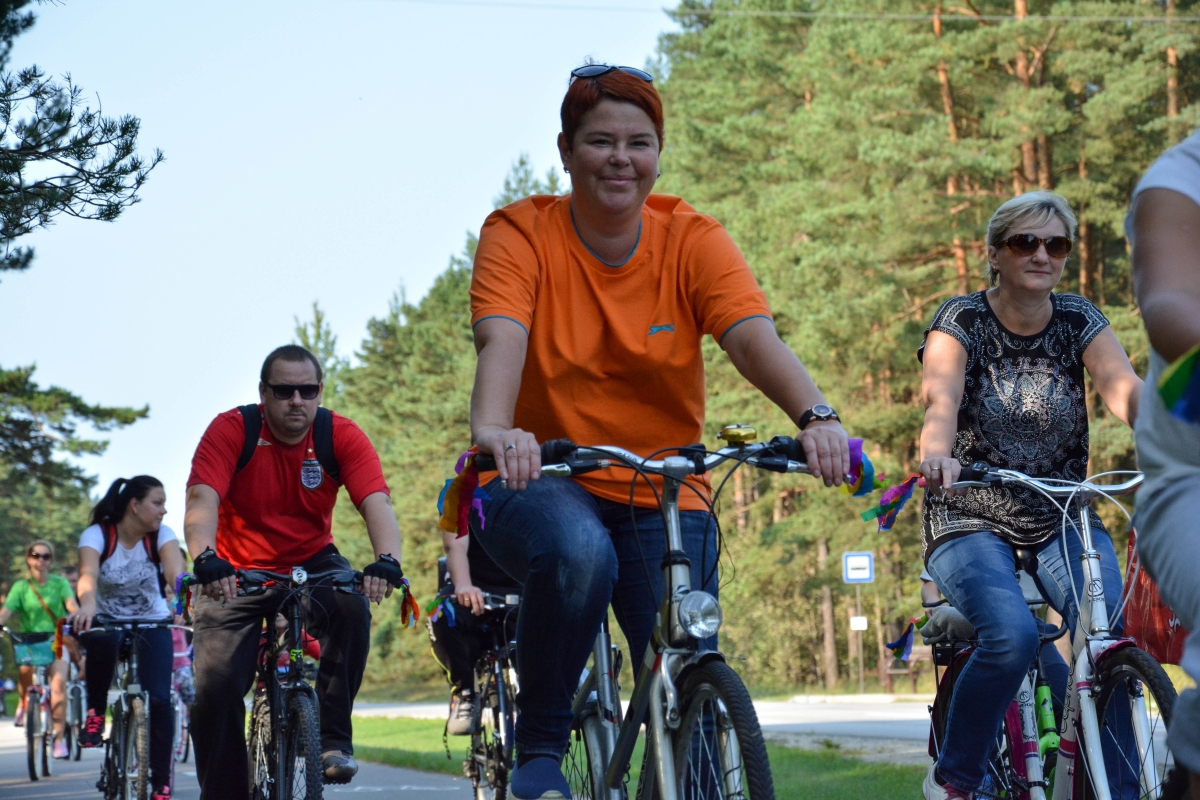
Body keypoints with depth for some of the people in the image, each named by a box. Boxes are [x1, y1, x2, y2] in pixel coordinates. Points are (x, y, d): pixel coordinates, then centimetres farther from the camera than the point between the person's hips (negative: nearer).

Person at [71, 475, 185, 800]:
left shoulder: (162, 535, -13)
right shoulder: (97, 534, -16)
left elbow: (176, 571, -32)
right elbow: (88, 574, -36)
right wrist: (87, 604, -58)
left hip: (152, 624, 1)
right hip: (107, 621, -1)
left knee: (158, 699, -17)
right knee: (101, 638, -38)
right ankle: (95, 712, -14)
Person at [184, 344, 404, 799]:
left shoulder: (341, 436, -12)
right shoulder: (232, 430, -16)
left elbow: (376, 501, -25)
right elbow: (202, 499, -29)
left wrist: (386, 561, -45)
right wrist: (206, 560, -48)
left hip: (312, 565, 1)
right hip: (238, 573, -1)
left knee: (352, 606, -32)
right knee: (214, 689, -15)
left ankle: (332, 737, -19)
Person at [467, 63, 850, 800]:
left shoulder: (693, 241, -4)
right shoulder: (520, 234, -7)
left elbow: (754, 337, -20)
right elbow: (501, 339, -25)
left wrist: (816, 416, -40)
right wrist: (493, 429, -46)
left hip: (663, 496, 2)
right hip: (544, 482, -2)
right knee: (579, 553, -36)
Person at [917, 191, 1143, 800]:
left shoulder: (1079, 322, 2)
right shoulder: (960, 322, -6)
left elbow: (1126, 390, -16)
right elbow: (941, 400, -25)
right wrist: (937, 455, -48)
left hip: (1062, 522, 3)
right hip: (970, 522, -3)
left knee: (1112, 636, -25)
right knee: (1012, 635, -30)